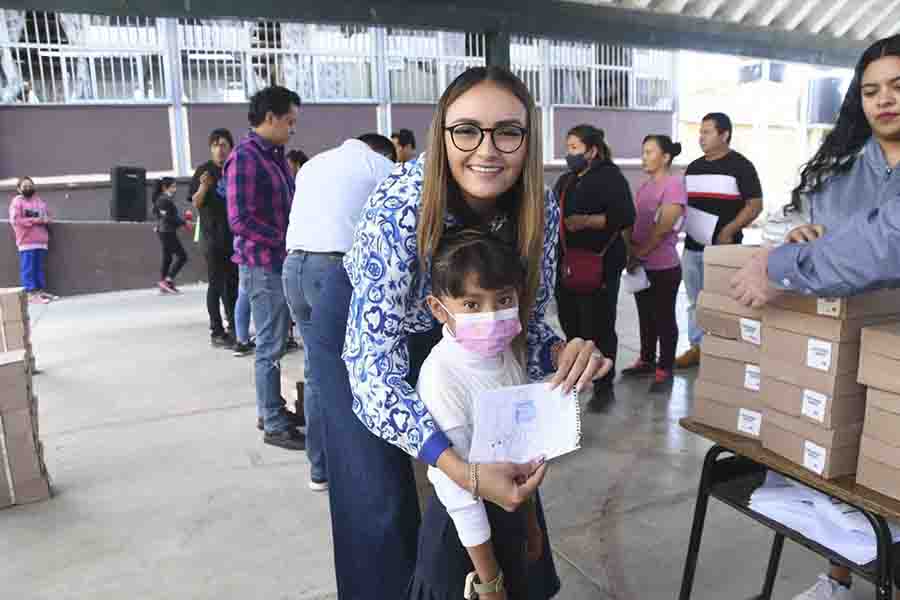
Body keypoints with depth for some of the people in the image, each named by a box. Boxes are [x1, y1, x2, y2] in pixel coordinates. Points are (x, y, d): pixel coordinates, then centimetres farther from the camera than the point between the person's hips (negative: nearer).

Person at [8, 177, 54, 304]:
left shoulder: (39, 200, 19)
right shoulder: (17, 201, -1)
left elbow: (48, 214, 24)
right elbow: (14, 220, -11)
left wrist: (46, 219, 1)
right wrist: (34, 220, -15)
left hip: (41, 240, 6)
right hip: (27, 241, -6)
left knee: (40, 268, 9)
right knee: (28, 268, -6)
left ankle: (41, 291, 14)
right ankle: (31, 294, -7)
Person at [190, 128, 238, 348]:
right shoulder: (204, 170, -3)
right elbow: (196, 203, -9)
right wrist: (203, 187, -26)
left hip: (235, 235, 5)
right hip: (213, 236, -5)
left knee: (233, 283, 11)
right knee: (216, 284, -2)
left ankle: (233, 327, 21)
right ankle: (216, 331, 3)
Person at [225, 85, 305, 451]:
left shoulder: (276, 156, 13)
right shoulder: (245, 158, -14)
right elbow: (240, 221, -20)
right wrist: (287, 242, -18)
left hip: (281, 263, 9)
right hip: (263, 265, -9)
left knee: (273, 342, 17)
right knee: (271, 347, -1)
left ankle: (270, 409, 30)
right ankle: (275, 426, 10)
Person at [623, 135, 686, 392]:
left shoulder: (674, 185, -12)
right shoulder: (645, 186, 12)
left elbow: (663, 229, -18)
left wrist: (639, 255, -15)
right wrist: (630, 252, -3)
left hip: (663, 267, -7)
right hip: (641, 266, 8)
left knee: (664, 318, 3)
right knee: (645, 316, 17)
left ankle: (664, 369, 12)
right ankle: (646, 360, 30)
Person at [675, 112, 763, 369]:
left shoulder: (740, 166, -4)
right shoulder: (693, 167, 14)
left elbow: (755, 205, -8)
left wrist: (729, 230, -19)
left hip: (722, 247, -6)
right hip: (692, 246, 6)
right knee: (695, 302, 12)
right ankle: (696, 347, 23)